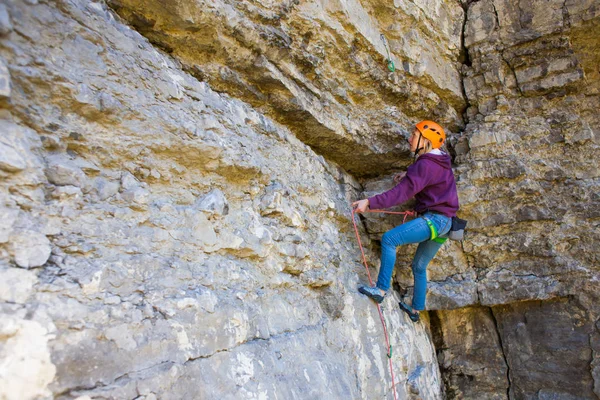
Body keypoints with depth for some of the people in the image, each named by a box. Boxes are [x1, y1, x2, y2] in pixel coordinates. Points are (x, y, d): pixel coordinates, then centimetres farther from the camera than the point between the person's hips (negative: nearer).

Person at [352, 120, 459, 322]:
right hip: (443, 222, 11)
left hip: (434, 218, -11)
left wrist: (370, 202, -32)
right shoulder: (440, 161, 15)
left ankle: (381, 289, -22)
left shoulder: (425, 165, -16)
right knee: (419, 266, 18)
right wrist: (408, 175, 25)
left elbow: (402, 192, -26)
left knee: (389, 238, -21)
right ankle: (416, 309, 29)